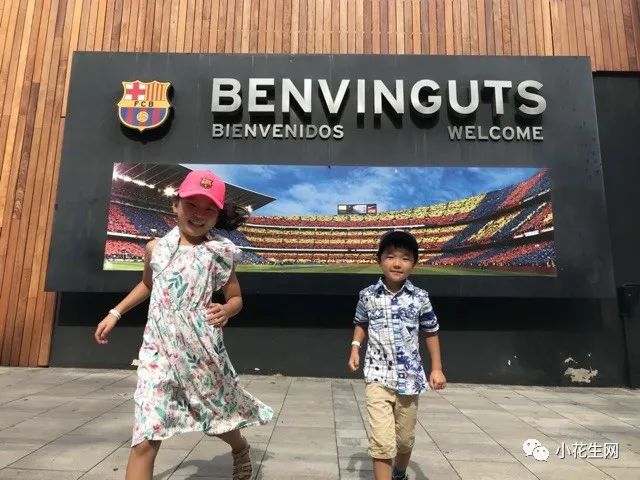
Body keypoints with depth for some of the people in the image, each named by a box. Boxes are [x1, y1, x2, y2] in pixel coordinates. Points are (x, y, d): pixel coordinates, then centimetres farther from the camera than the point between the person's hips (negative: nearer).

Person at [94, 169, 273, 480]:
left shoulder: (218, 252, -5)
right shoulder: (156, 248, 4)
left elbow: (236, 298, 3)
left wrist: (225, 311, -19)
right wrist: (115, 313, 21)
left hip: (201, 350, -2)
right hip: (158, 351, 2)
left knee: (219, 414, 17)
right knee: (144, 440, -3)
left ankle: (240, 449, 52)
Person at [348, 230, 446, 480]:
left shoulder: (420, 298, -6)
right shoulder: (368, 295, -6)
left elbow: (431, 332, 7)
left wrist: (437, 368, 3)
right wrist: (355, 348, 0)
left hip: (410, 378, 2)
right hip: (378, 378, -1)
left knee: (405, 439, 20)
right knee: (382, 442, -11)